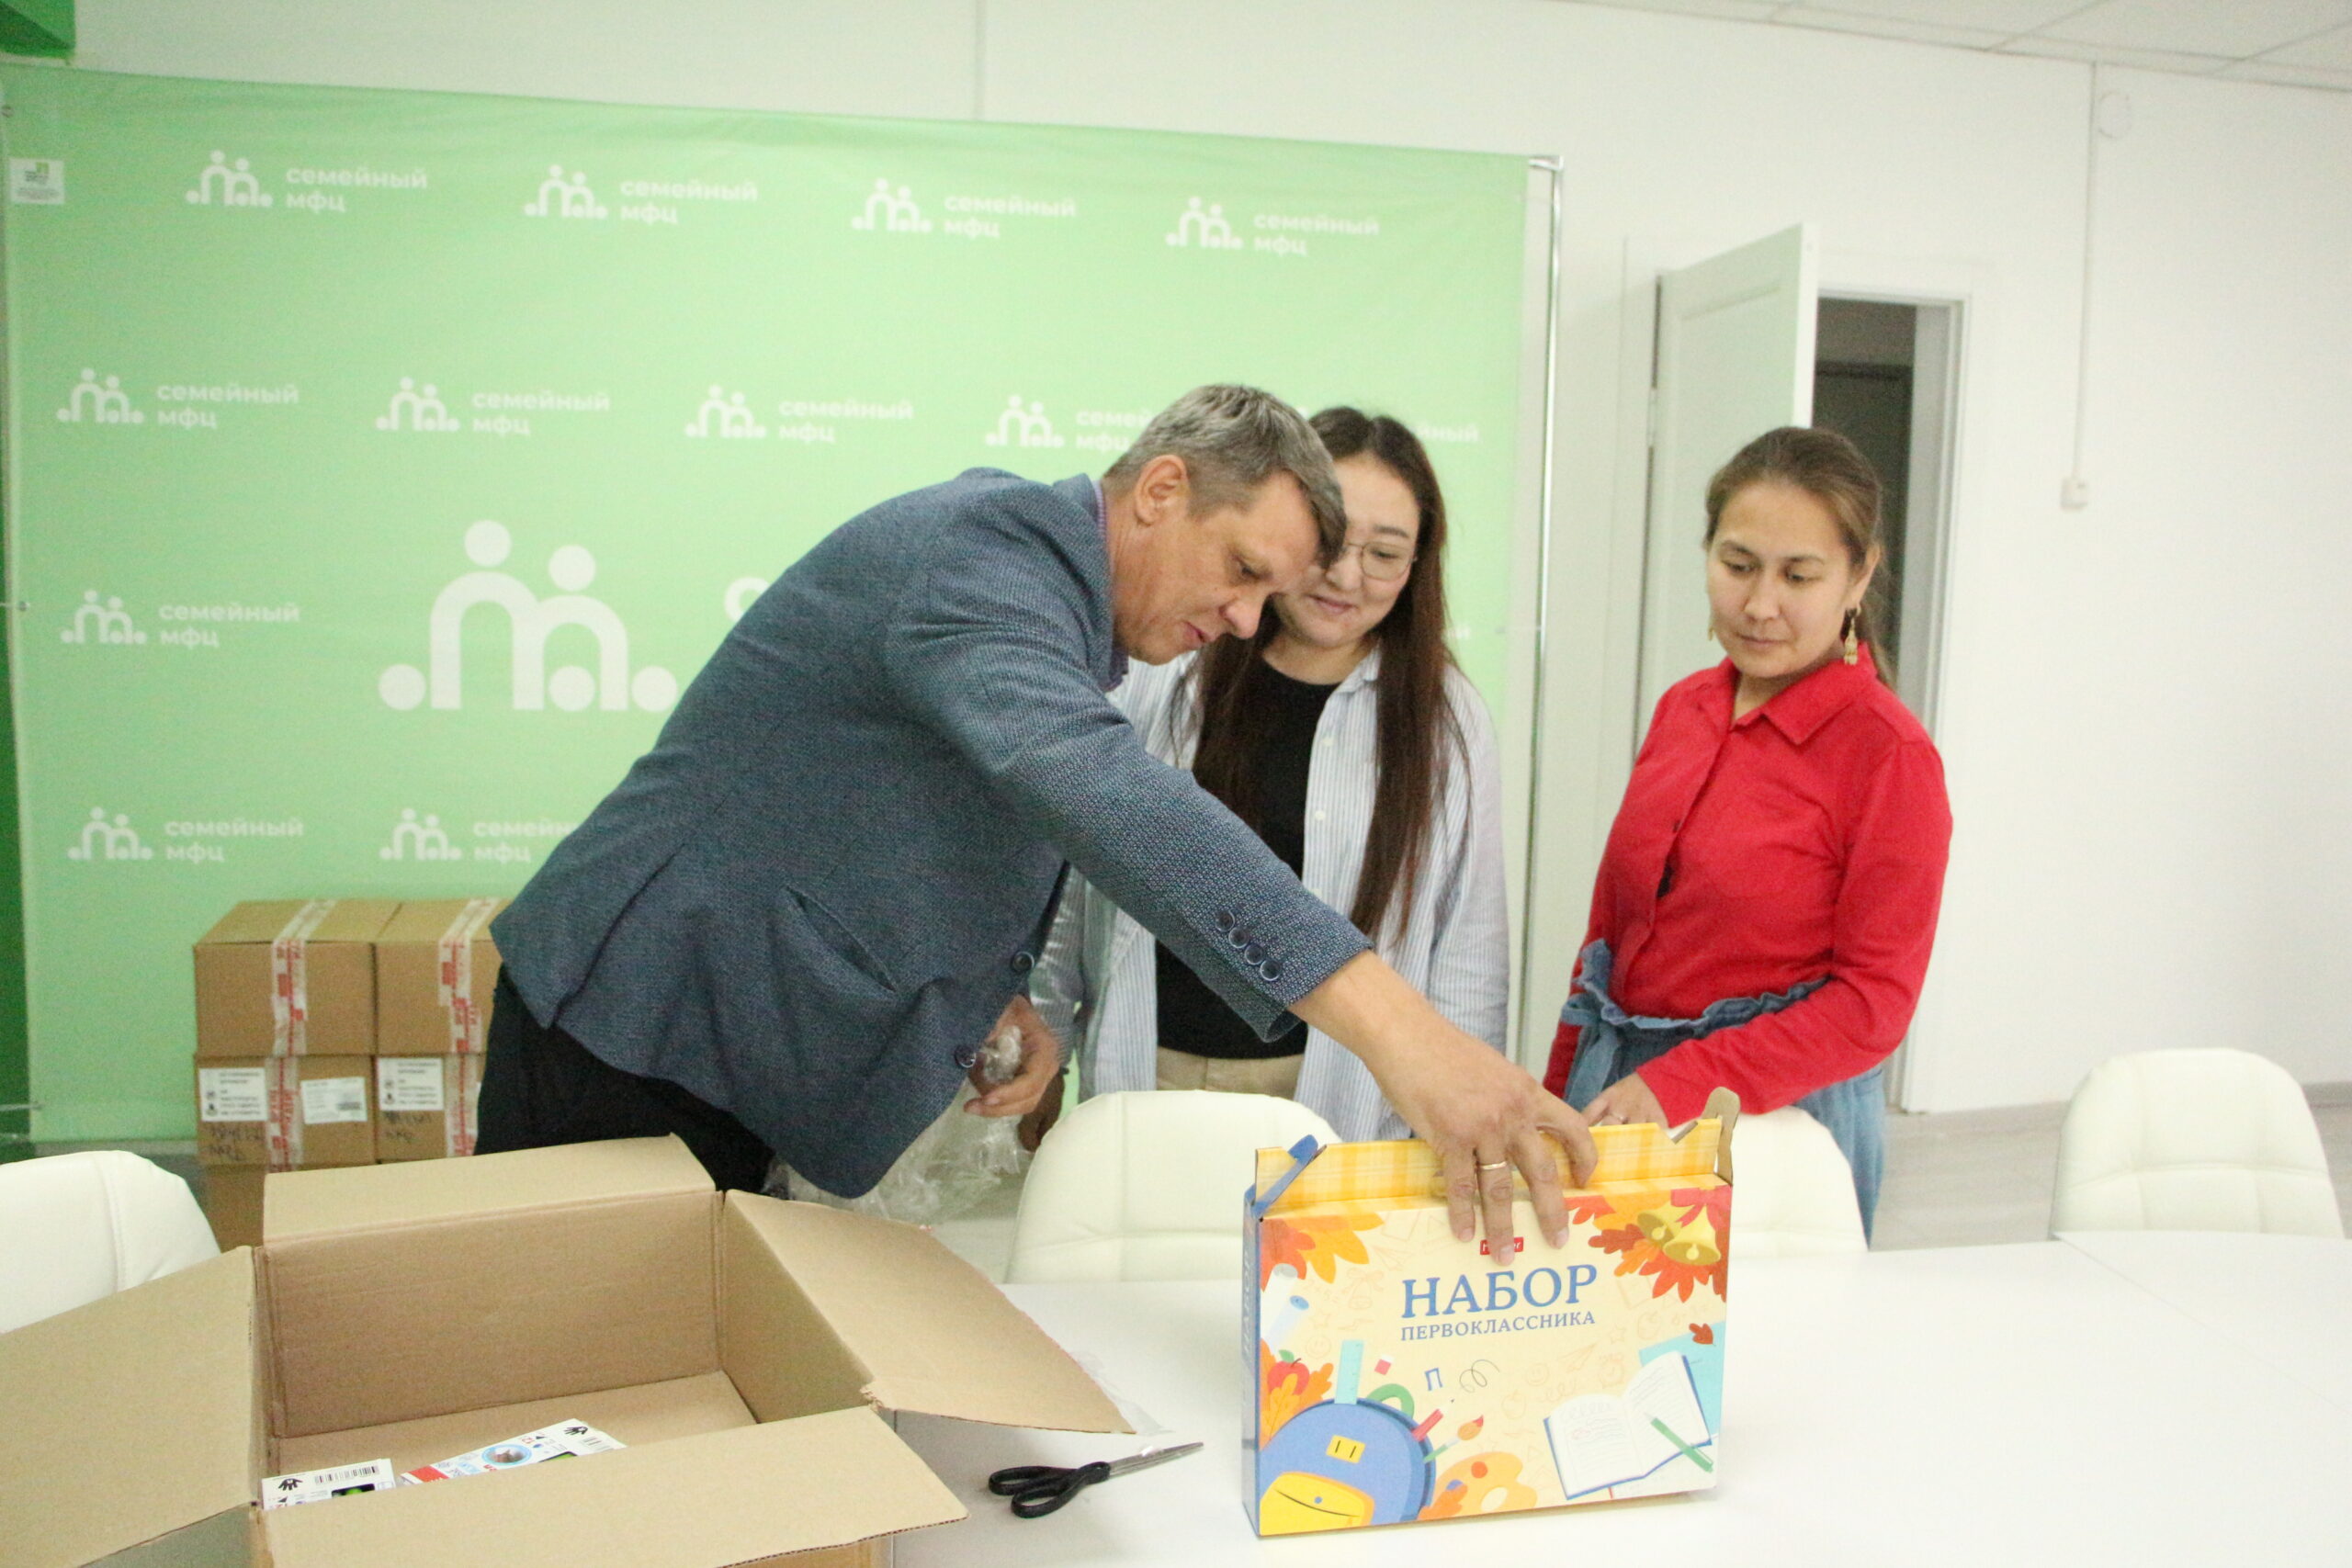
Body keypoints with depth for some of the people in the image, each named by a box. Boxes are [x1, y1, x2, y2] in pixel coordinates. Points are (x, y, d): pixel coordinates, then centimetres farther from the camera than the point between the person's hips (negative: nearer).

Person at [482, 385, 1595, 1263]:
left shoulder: (1059, 613, 11)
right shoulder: (977, 554, -22)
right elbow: (1090, 784, -43)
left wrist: (993, 988, 0)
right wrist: (1388, 1019, -53)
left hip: (748, 1069, 9)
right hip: (635, 1028, -9)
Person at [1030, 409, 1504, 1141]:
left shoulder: (1446, 721, 1)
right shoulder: (1158, 681, 3)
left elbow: (1471, 961, 2)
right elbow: (1069, 888, 9)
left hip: (1337, 1103, -1)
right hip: (1141, 1080, 1)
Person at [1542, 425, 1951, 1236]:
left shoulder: (1888, 752, -13)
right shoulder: (1682, 709, 5)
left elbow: (1875, 999, -13)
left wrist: (1682, 1085, -20)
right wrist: (1560, 1093, 10)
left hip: (1778, 1115, -5)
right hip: (1617, 1089, 5)